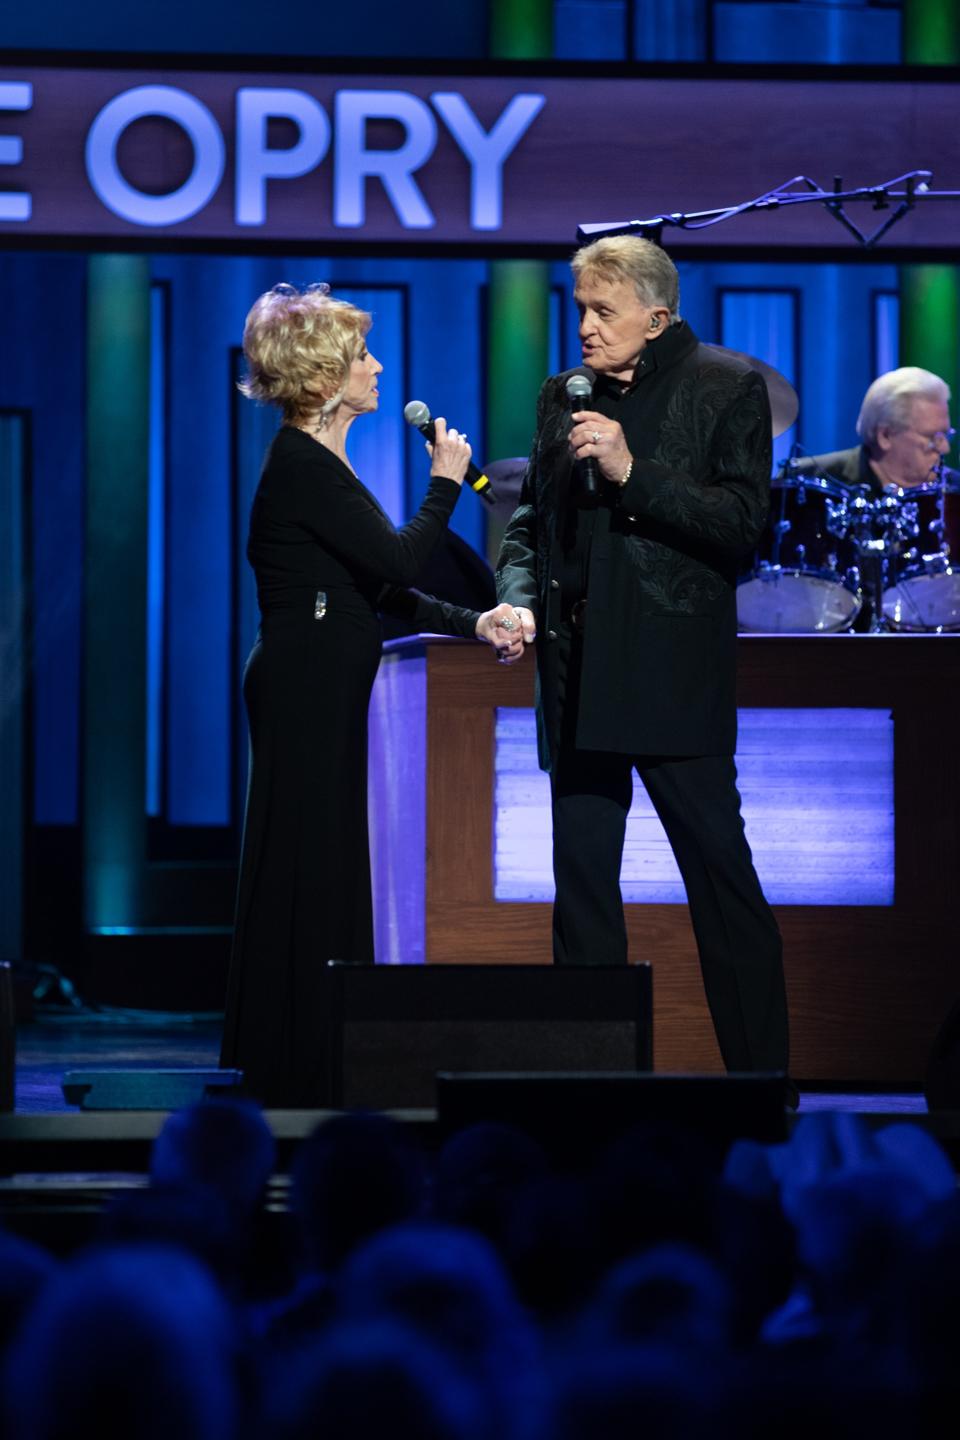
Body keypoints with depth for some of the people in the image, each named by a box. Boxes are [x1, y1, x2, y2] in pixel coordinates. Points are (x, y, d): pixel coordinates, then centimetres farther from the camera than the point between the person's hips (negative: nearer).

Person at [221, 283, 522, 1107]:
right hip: (305, 691, -10)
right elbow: (397, 562, -21)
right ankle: (290, 1076, -2)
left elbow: (381, 588, 17)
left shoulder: (320, 465, 16)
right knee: (307, 870, -6)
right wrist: (447, 484, -7)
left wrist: (473, 625, 8)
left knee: (327, 876, 11)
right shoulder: (302, 468, -15)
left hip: (323, 696, 10)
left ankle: (302, 1079, 16)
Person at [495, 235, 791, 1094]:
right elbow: (532, 517, 20)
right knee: (582, 876, 7)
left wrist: (633, 472, -16)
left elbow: (743, 521, -9)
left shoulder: (727, 388, -1)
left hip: (676, 673, -5)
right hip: (579, 675, 5)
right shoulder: (563, 397, 14)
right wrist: (520, 599, 2)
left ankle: (761, 1075, 1)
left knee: (720, 873, -4)